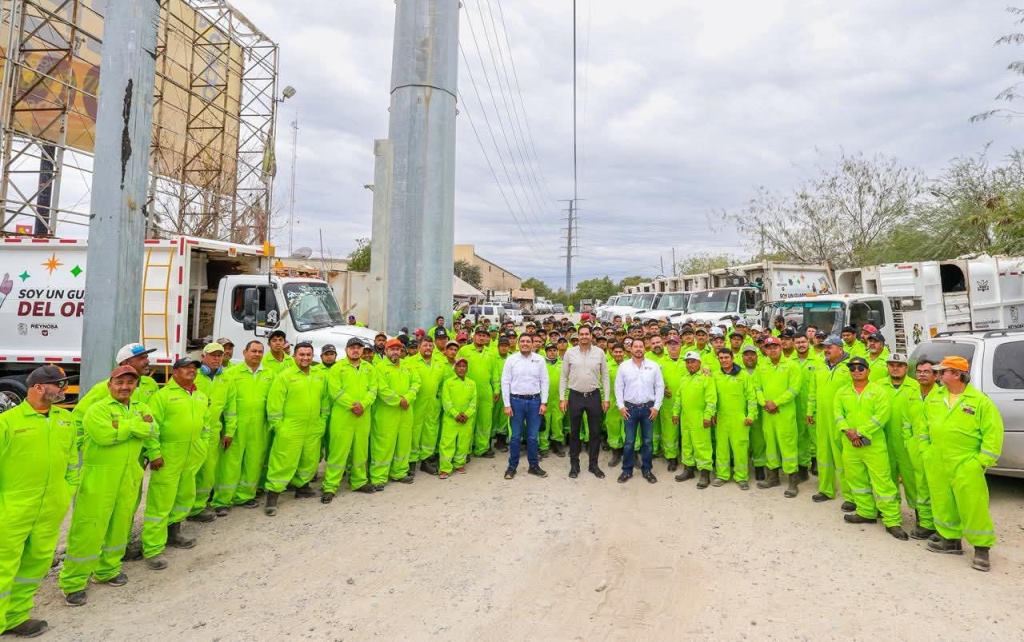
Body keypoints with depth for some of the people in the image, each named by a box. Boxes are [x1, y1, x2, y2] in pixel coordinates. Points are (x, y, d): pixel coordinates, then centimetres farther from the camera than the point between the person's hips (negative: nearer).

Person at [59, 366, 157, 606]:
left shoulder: (141, 409, 10)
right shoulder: (98, 409, -7)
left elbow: (151, 431, -7)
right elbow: (105, 435, -23)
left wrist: (124, 426, -18)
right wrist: (136, 425, -14)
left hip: (129, 478, 6)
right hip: (98, 478, -5)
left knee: (120, 526, 14)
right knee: (89, 529, -2)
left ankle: (107, 570, 32)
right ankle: (73, 582, 10)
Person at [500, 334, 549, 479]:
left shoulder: (539, 360, 2)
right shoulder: (511, 359, -2)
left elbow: (544, 382, 3)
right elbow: (505, 382, -2)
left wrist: (543, 403, -3)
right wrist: (507, 405, -6)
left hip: (534, 400, 1)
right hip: (516, 400, -1)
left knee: (533, 436, 9)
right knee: (515, 436, 6)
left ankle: (534, 465, 22)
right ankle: (512, 466, 17)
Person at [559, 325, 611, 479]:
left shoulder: (599, 352, 0)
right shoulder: (570, 352, -2)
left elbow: (605, 376, 4)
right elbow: (563, 376, 2)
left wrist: (606, 398, 1)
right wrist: (562, 398, -2)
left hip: (594, 396, 1)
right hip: (575, 396, 0)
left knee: (595, 432, 8)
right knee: (574, 432, 8)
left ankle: (593, 464, 22)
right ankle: (574, 465, 21)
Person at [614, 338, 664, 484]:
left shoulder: (654, 366, 1)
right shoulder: (623, 366, 1)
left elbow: (660, 387, 2)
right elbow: (618, 387, 2)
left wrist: (656, 406, -4)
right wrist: (621, 406, -4)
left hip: (648, 407, 1)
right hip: (630, 407, 0)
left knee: (648, 441, 7)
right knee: (629, 441, 3)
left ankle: (647, 470, 20)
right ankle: (627, 470, 15)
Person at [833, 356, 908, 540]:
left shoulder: (878, 391, -2)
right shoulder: (842, 392, 10)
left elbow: (881, 415, -12)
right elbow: (838, 414, 2)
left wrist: (860, 432, -17)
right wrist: (848, 431, -15)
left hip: (874, 444, -4)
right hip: (850, 445, 4)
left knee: (883, 482, -5)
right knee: (857, 480, 13)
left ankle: (892, 521, 3)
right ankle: (866, 513, 29)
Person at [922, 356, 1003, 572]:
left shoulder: (980, 401, -8)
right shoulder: (934, 399, 8)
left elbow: (993, 433, -8)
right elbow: (924, 427, 16)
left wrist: (982, 461, -11)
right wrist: (926, 452, 11)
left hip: (966, 466, -5)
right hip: (937, 466, 5)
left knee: (973, 506, -2)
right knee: (943, 504, 13)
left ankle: (982, 549, 11)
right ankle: (951, 540, 28)